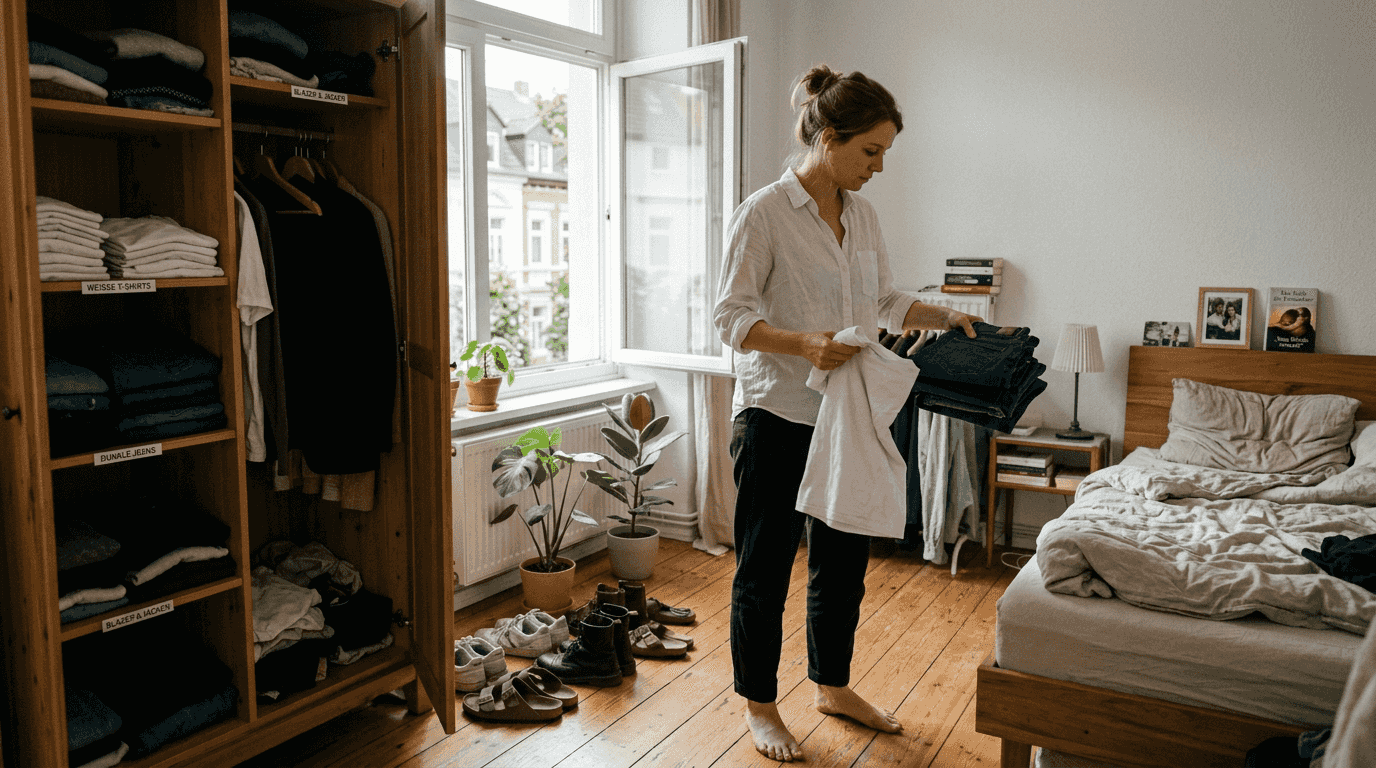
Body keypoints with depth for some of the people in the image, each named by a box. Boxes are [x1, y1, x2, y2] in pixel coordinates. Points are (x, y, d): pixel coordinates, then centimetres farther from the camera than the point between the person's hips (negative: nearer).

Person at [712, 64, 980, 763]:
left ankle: (834, 686, 36)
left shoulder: (862, 214, 9)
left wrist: (946, 317, 3)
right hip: (776, 417, -7)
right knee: (765, 566, 5)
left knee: (844, 559, 16)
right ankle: (758, 704, 23)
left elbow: (885, 302, 18)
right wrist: (804, 344, -27)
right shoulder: (763, 213, -12)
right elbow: (731, 316, -13)